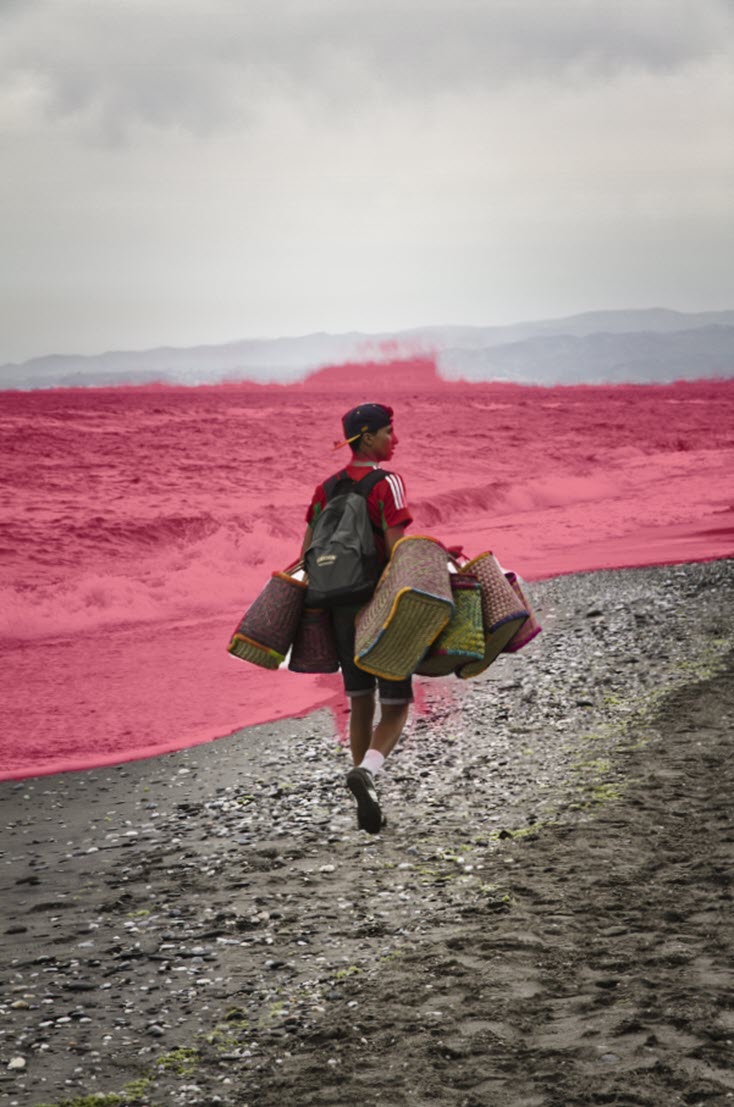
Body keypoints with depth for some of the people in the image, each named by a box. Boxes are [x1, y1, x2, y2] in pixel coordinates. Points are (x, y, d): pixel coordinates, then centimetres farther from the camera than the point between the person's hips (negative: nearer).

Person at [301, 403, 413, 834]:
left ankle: (369, 802, 15)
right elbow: (396, 552, -20)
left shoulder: (327, 488, 9)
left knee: (360, 705, 14)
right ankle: (367, 770, -27)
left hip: (341, 607, 6)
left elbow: (308, 554, 9)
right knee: (395, 708, 1)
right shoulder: (388, 485, -11)